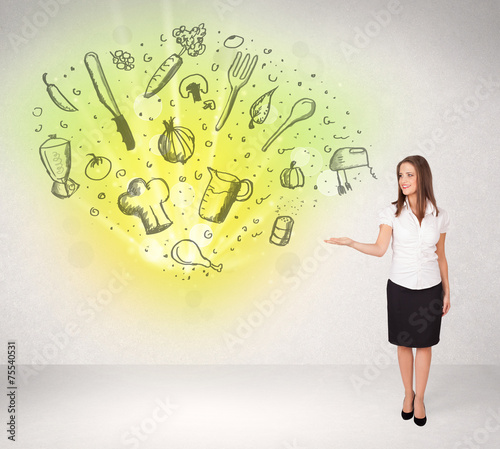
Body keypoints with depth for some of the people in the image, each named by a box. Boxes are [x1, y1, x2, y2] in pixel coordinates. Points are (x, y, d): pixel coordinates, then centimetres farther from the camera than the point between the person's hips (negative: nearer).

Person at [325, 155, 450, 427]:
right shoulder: (392, 213, -5)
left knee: (424, 344, 9)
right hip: (400, 287, 0)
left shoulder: (439, 216, -1)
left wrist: (446, 292, 8)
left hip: (430, 289, 1)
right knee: (404, 344, 11)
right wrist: (351, 243, -29)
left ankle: (419, 398, 26)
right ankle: (408, 393, 31)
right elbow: (380, 248, -14)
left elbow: (441, 257, 6)